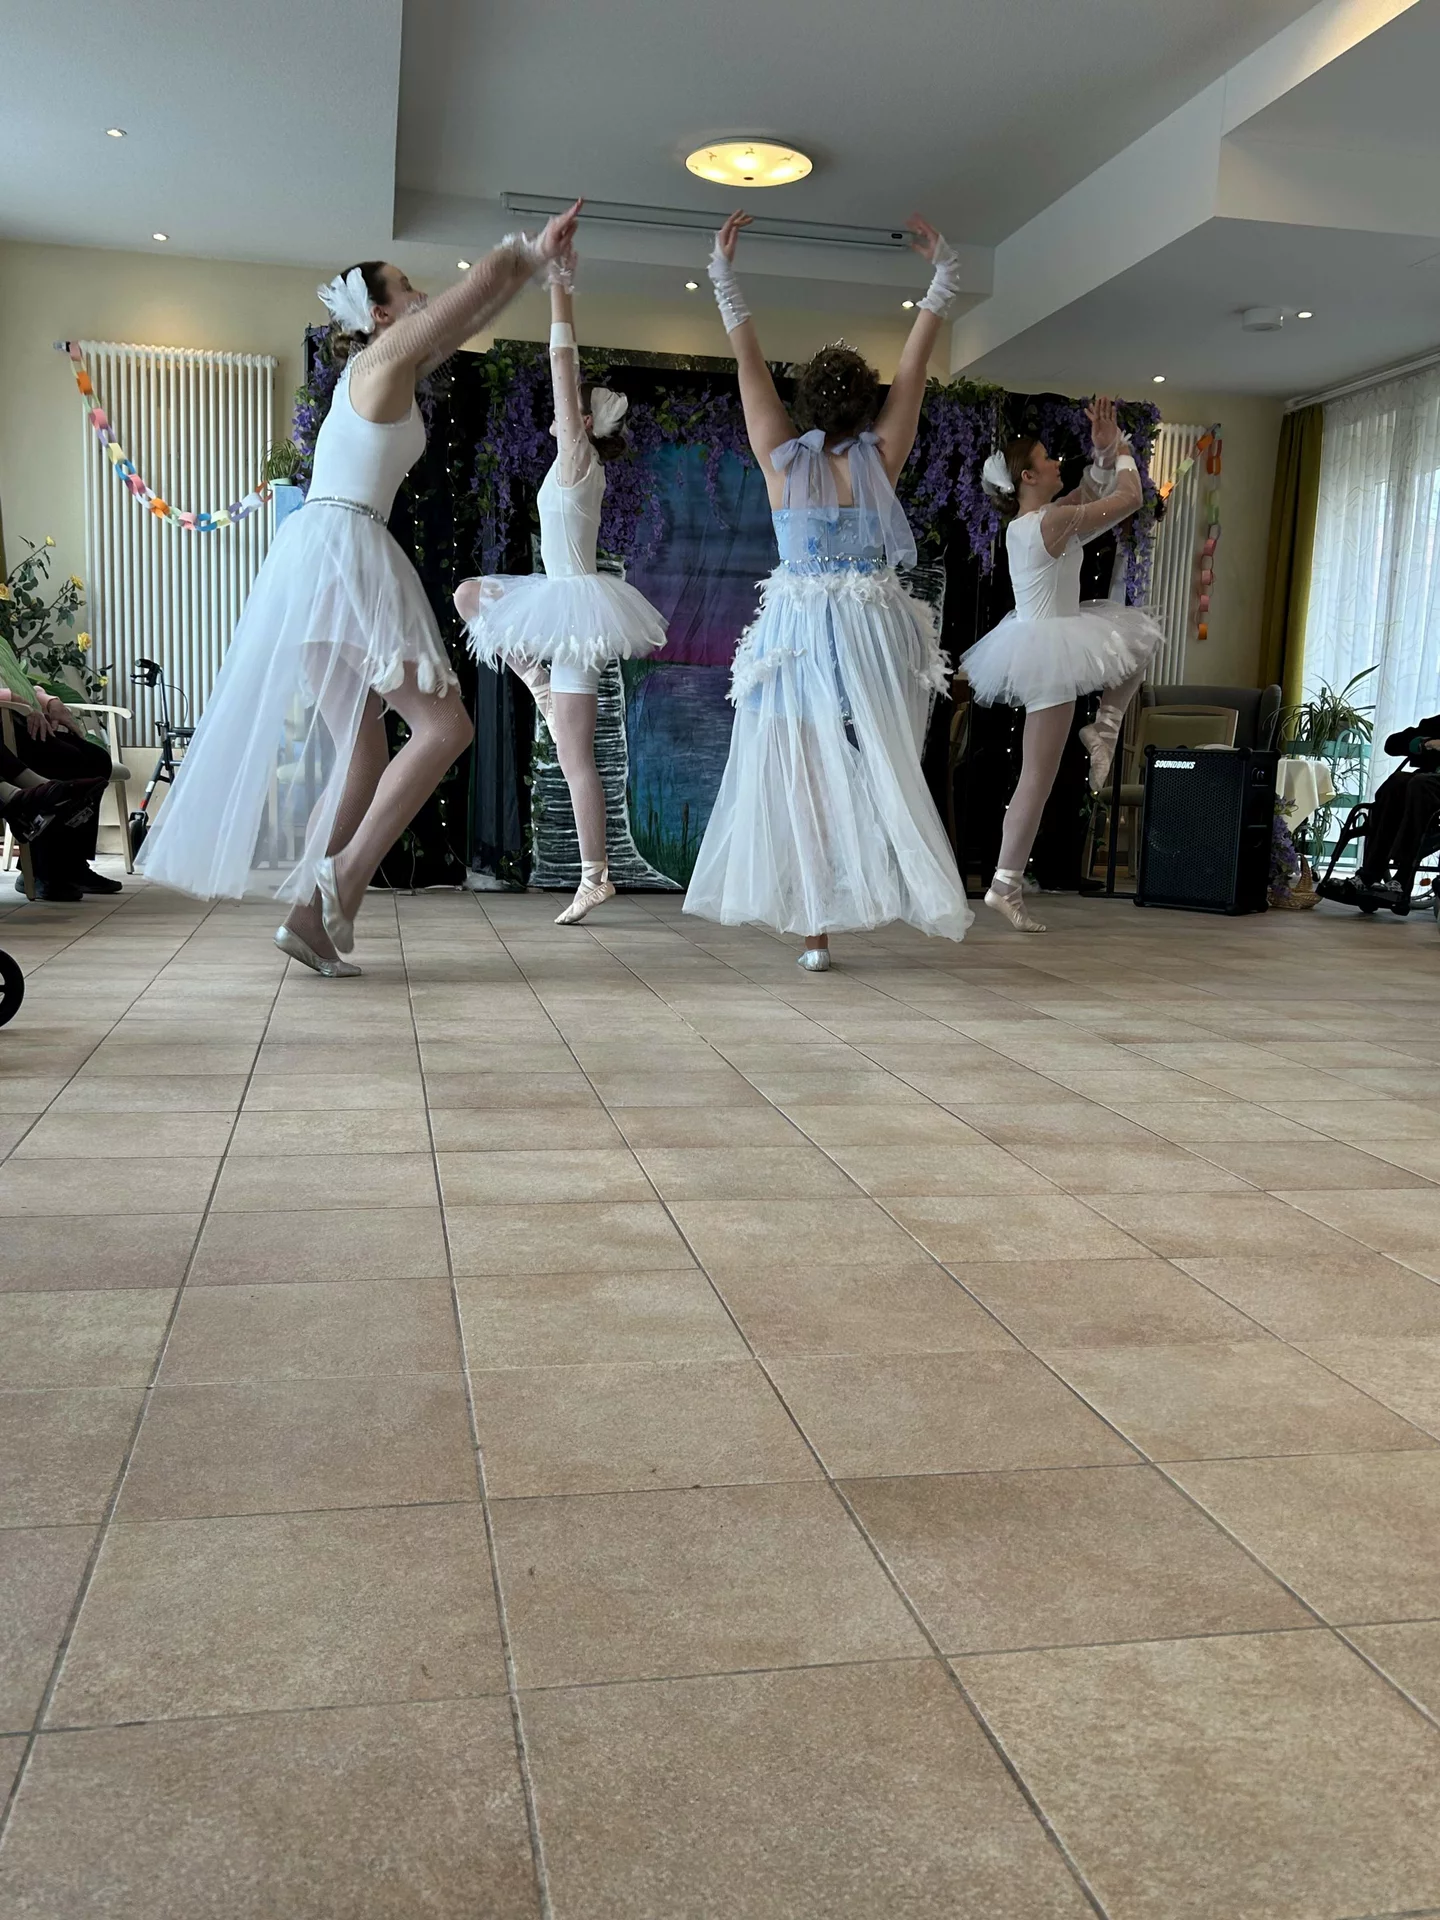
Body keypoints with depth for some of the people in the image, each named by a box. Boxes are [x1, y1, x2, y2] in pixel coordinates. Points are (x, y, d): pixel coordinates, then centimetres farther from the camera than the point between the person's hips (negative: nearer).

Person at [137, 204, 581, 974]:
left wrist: (537, 258, 34)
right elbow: (485, 276, 2)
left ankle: (310, 918, 3)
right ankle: (345, 874, -16)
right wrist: (527, 249, 21)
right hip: (342, 552, -10)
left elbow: (474, 313, 33)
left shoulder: (388, 364, 23)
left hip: (321, 562, 10)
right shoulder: (386, 354, -1)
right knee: (444, 724, -12)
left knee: (363, 753, 7)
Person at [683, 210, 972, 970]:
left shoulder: (782, 459, -3)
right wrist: (942, 276, 11)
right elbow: (916, 360, 3)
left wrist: (724, 274, 8)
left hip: (800, 634, 0)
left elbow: (748, 361, 2)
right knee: (881, 772, 6)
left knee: (800, 776, 2)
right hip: (874, 631, 0)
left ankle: (816, 926, 3)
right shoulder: (881, 458, -3)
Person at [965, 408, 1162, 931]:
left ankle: (1104, 727, 15)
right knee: (1038, 778, -5)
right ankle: (1006, 884, -2)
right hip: (1051, 652, -10)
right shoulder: (1053, 520, -18)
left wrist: (1103, 449, 8)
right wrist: (1123, 453, 6)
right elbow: (1128, 498, -11)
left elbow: (1091, 493, 21)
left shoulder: (1025, 522, 7)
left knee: (1139, 640, 26)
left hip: (1038, 641, 10)